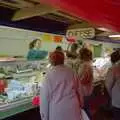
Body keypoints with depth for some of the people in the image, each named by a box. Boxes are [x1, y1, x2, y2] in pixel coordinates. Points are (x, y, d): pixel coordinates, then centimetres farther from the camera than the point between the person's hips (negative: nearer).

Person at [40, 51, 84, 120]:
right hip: (72, 108, 3)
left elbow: (45, 96, -7)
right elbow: (78, 90, 8)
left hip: (57, 111, -3)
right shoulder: (71, 72, -1)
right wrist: (80, 104, 22)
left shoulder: (49, 75, -10)